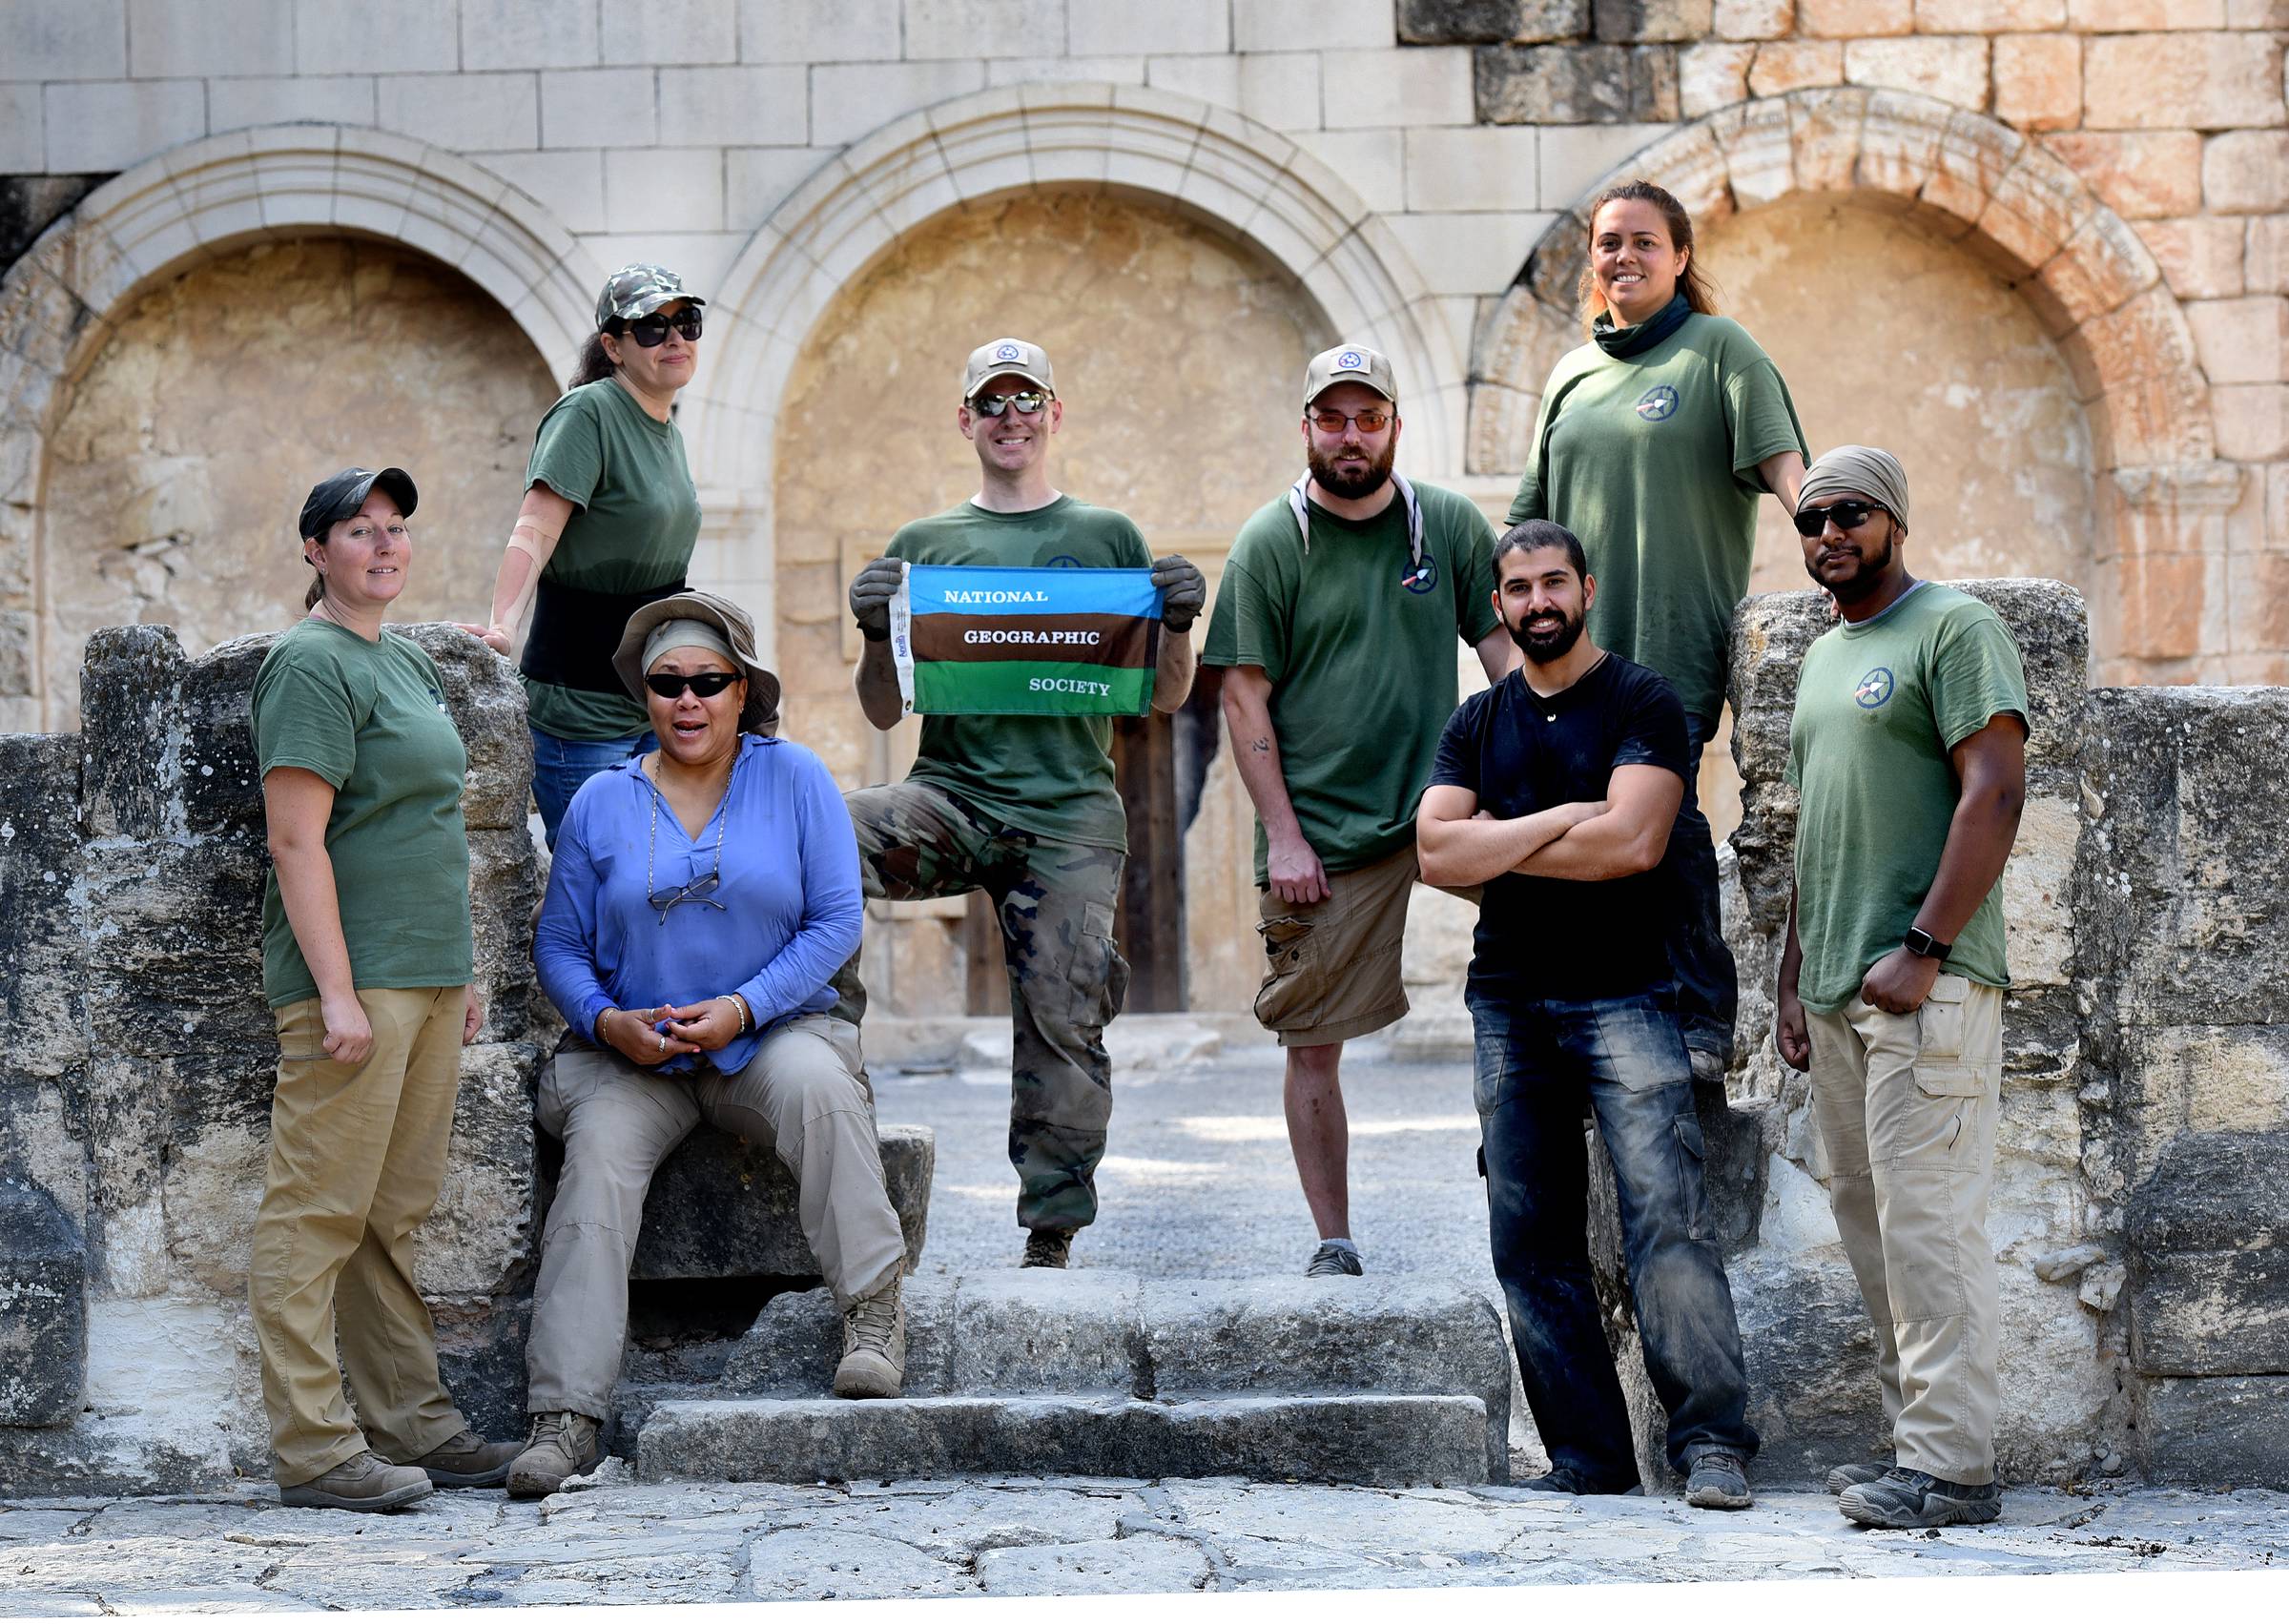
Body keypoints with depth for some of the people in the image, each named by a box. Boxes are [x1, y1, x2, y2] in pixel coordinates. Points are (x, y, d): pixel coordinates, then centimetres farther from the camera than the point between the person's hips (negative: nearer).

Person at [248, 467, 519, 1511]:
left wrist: (463, 974, 21)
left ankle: (410, 1425, 18)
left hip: (427, 976, 9)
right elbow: (298, 843, -16)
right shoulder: (311, 664, -9)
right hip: (351, 977, -9)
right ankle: (312, 1448, -4)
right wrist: (338, 992, -21)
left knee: (394, 1217, 13)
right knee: (318, 1213, -6)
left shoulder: (409, 662, 19)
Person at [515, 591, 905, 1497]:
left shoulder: (794, 779, 3)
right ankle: (564, 1419, -31)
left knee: (816, 1082, -35)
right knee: (598, 1152, -28)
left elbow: (835, 921, -2)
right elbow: (558, 945, 8)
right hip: (635, 1058, 1)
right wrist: (607, 1022, -13)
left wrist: (743, 1008, -15)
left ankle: (873, 1315, -26)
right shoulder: (603, 802, 8)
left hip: (771, 1037, -1)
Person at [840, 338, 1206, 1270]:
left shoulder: (1108, 538, 14)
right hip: (952, 796, 1)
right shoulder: (922, 545, 16)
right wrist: (876, 636, -6)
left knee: (1062, 1025, -6)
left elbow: (1164, 698, 13)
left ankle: (1052, 1235, 3)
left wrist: (1179, 625, -7)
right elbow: (884, 712, 13)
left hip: (1070, 815, -1)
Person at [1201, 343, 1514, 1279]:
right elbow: (1245, 698, 0)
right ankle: (1333, 1244, 14)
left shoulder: (1449, 525, 7)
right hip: (1319, 836, -1)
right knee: (1312, 1046, 1)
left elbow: (1505, 650, 9)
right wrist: (1283, 835, -7)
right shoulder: (1268, 543, 1)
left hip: (1437, 812, 1)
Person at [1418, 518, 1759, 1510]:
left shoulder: (1642, 703, 0)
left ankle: (1713, 1441, -16)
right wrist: (1562, 818, -9)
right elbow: (1436, 853, 0)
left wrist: (1496, 844, -3)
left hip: (1623, 993, -5)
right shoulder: (1478, 723, 14)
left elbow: (1632, 841, -14)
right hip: (1509, 1004, 5)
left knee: (1666, 1213, -16)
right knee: (1530, 1240, 2)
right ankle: (1587, 1457, 6)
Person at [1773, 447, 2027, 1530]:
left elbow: (1996, 793, -15)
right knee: (1871, 1227, 9)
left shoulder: (1954, 628, -5)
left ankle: (1951, 1467, -9)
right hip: (1836, 994, 9)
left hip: (1927, 987, -9)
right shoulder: (1821, 656, 22)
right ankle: (1915, 1440, 14)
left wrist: (1923, 949, -20)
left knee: (1926, 1223, -11)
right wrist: (1793, 978, 19)